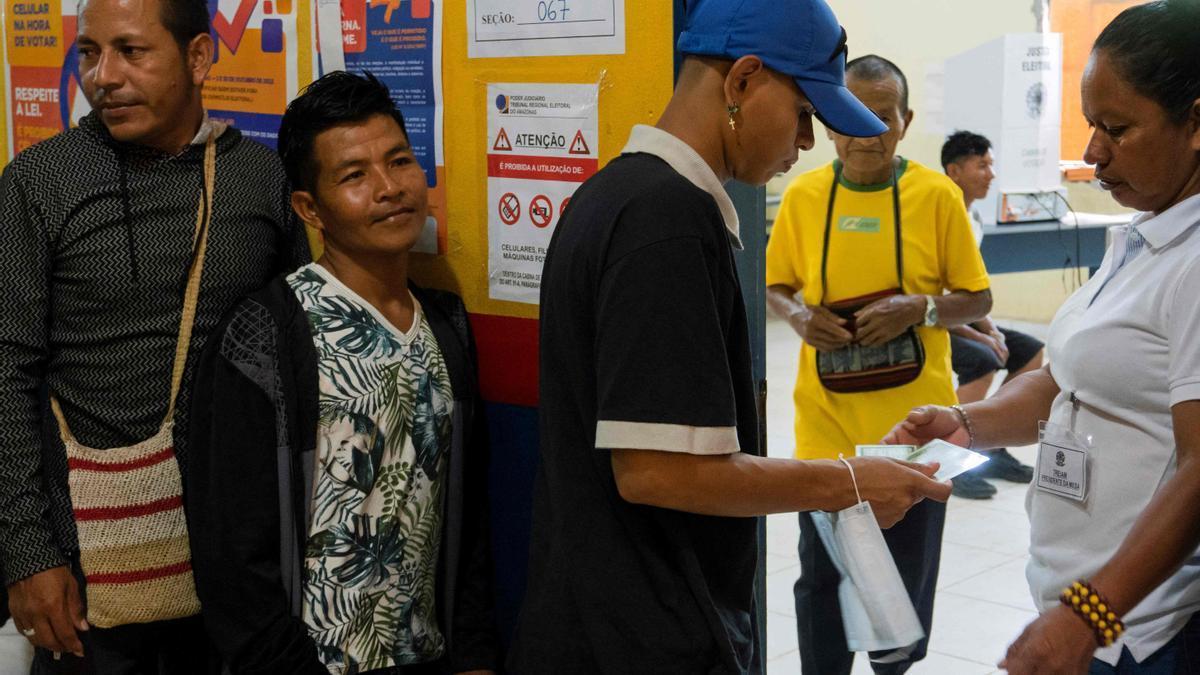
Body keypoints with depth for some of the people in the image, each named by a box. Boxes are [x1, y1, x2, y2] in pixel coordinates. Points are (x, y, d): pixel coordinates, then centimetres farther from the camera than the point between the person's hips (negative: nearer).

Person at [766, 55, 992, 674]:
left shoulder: (937, 194, -4)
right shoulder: (802, 195, 1)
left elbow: (977, 300, 1)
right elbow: (776, 285, 12)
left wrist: (919, 308, -18)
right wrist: (799, 315, -10)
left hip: (913, 420, -1)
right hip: (827, 421, 1)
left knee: (909, 570, 13)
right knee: (822, 575, 4)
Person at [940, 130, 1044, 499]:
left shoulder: (974, 219, 9)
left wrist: (991, 328, -1)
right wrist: (978, 337, -20)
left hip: (959, 320, 9)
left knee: (1032, 353, 3)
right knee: (982, 361, -31)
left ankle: (993, 451, 11)